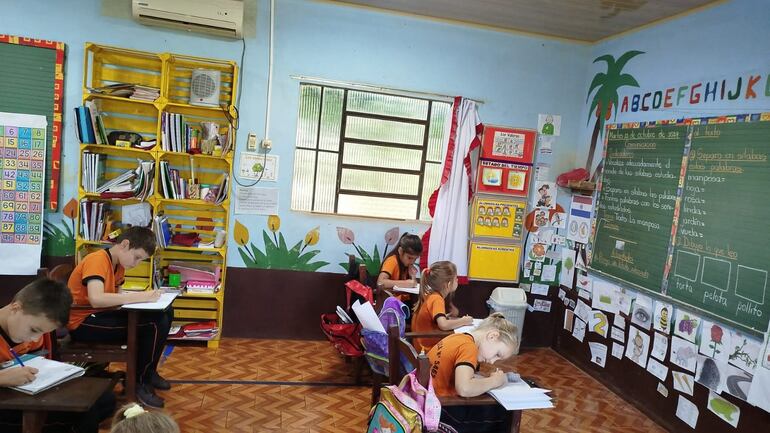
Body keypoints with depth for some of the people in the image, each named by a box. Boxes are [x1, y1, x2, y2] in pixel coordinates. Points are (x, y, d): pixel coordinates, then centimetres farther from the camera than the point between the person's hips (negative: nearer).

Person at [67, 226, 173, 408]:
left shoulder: (119, 264, 9)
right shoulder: (97, 260, -20)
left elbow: (113, 296, 4)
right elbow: (96, 299, -35)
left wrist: (142, 295, -14)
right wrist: (138, 297, -33)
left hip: (101, 316, 9)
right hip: (83, 323, -9)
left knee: (164, 314, -1)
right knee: (152, 324, -24)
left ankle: (148, 373, 13)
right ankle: (139, 382, -5)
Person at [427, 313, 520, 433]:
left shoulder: (459, 337, 7)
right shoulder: (469, 347, -18)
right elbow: (464, 389, -31)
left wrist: (488, 379, -2)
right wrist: (495, 380, -15)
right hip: (438, 410, -9)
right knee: (503, 413, 1)